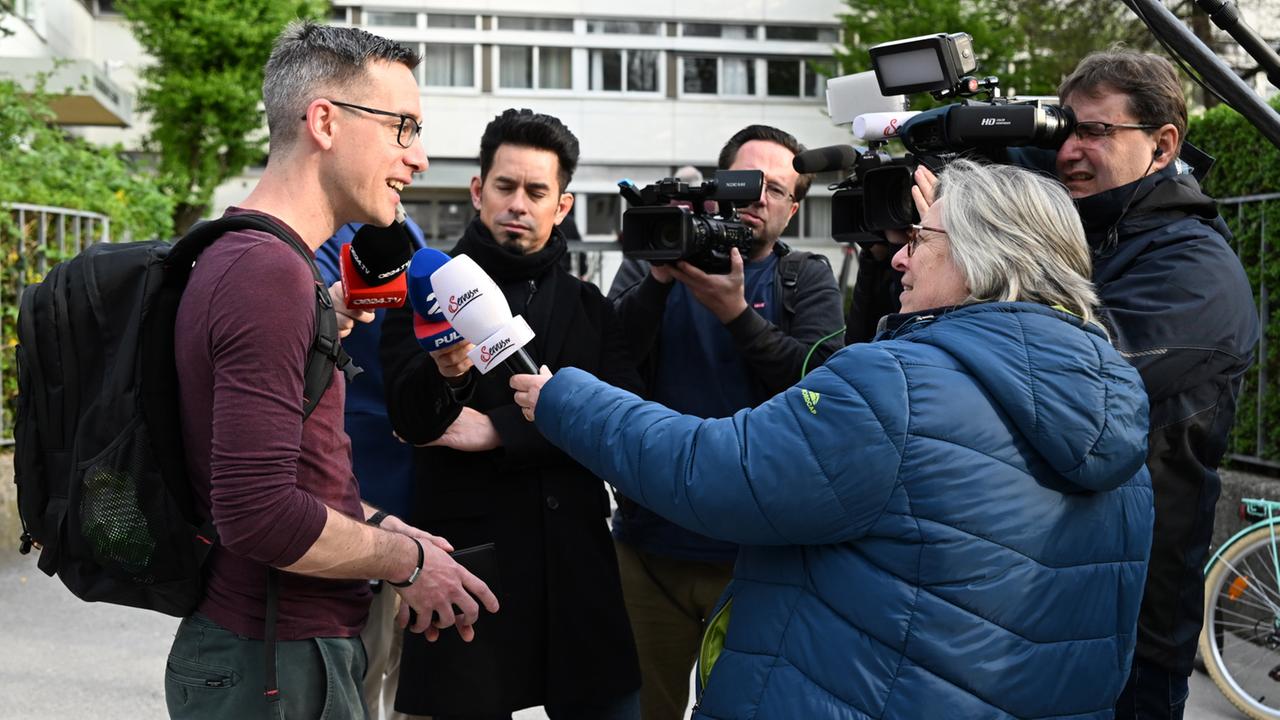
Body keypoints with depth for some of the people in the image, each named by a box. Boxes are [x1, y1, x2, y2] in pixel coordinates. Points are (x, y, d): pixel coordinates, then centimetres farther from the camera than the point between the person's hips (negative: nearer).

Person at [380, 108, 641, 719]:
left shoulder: (587, 304, 12)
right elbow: (411, 423, -11)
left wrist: (500, 431, -11)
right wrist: (446, 372, -33)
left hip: (577, 559, 3)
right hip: (468, 553, -3)